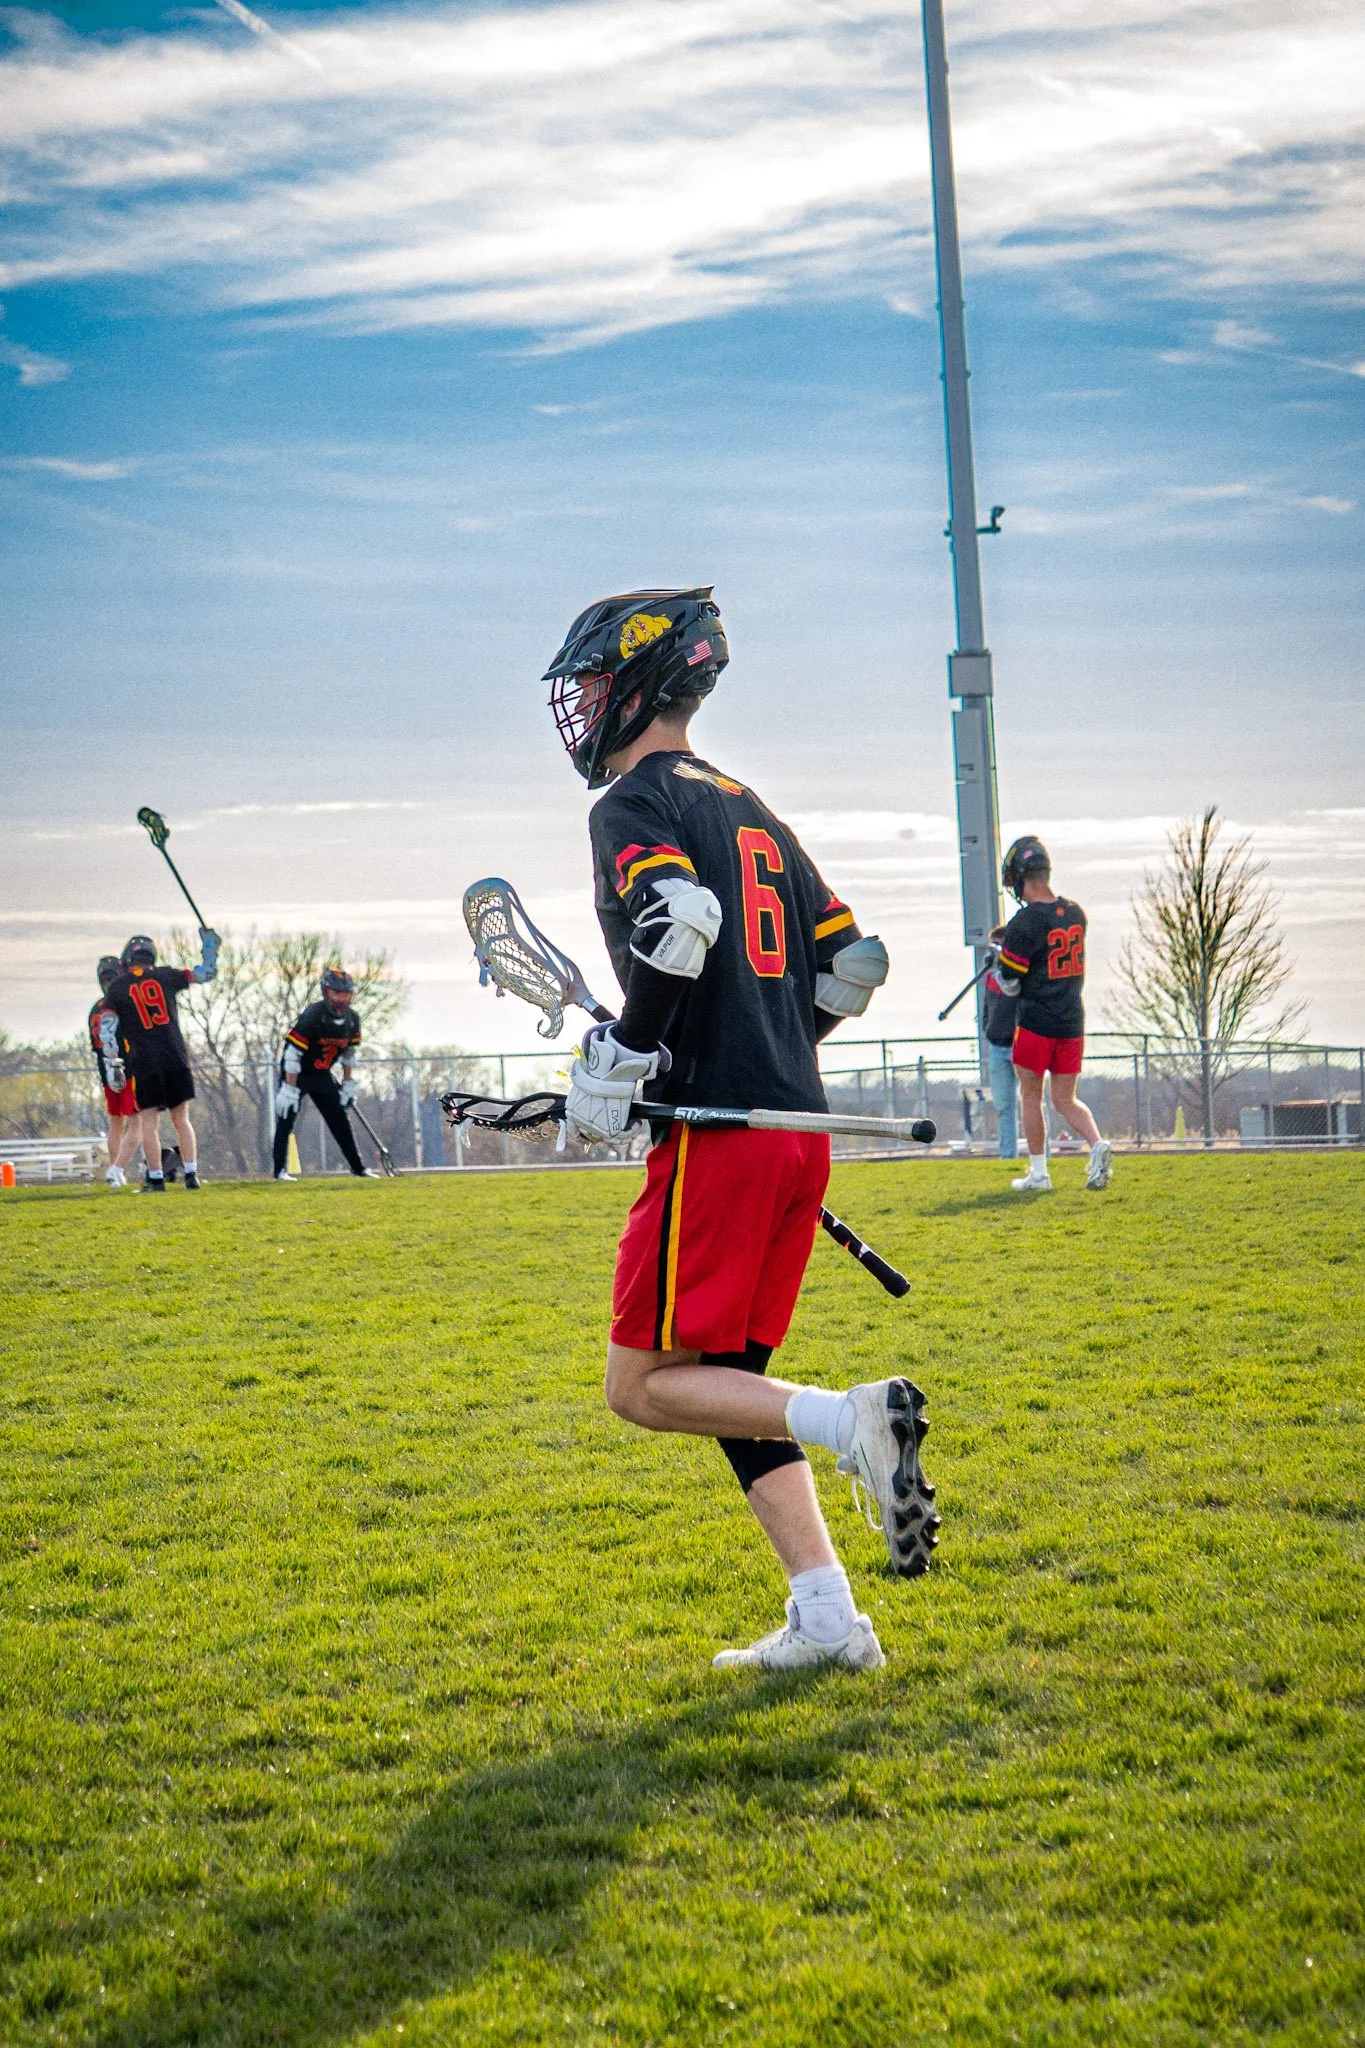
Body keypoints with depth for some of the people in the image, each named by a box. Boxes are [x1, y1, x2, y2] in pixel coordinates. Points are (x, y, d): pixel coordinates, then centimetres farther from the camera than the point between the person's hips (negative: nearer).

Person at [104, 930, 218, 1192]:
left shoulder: (117, 987, 2)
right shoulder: (165, 976, 6)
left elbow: (109, 1030, 1)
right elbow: (205, 973, 13)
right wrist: (210, 946, 28)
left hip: (144, 1063, -2)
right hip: (175, 1059, 2)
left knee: (148, 1123, 4)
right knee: (181, 1120, 7)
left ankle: (156, 1180, 2)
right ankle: (191, 1175, 2)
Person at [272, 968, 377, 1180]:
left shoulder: (352, 1019, -6)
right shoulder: (312, 1016, -27)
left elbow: (348, 1052, 10)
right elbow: (293, 1053, -26)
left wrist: (348, 1084, 10)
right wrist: (289, 1090, -27)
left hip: (322, 1075, 6)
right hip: (296, 1074, -6)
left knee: (340, 1121, 8)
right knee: (286, 1118, -13)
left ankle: (358, 1167, 15)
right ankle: (280, 1170, -10)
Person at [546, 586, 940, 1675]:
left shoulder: (635, 804, -4)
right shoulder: (753, 809, 21)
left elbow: (675, 929, -24)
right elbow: (851, 964, 21)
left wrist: (615, 1068, -14)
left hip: (718, 1134, -8)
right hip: (803, 1128, 9)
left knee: (643, 1384, -2)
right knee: (728, 1381, 13)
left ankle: (850, 1420, -19)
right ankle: (827, 1618, 6)